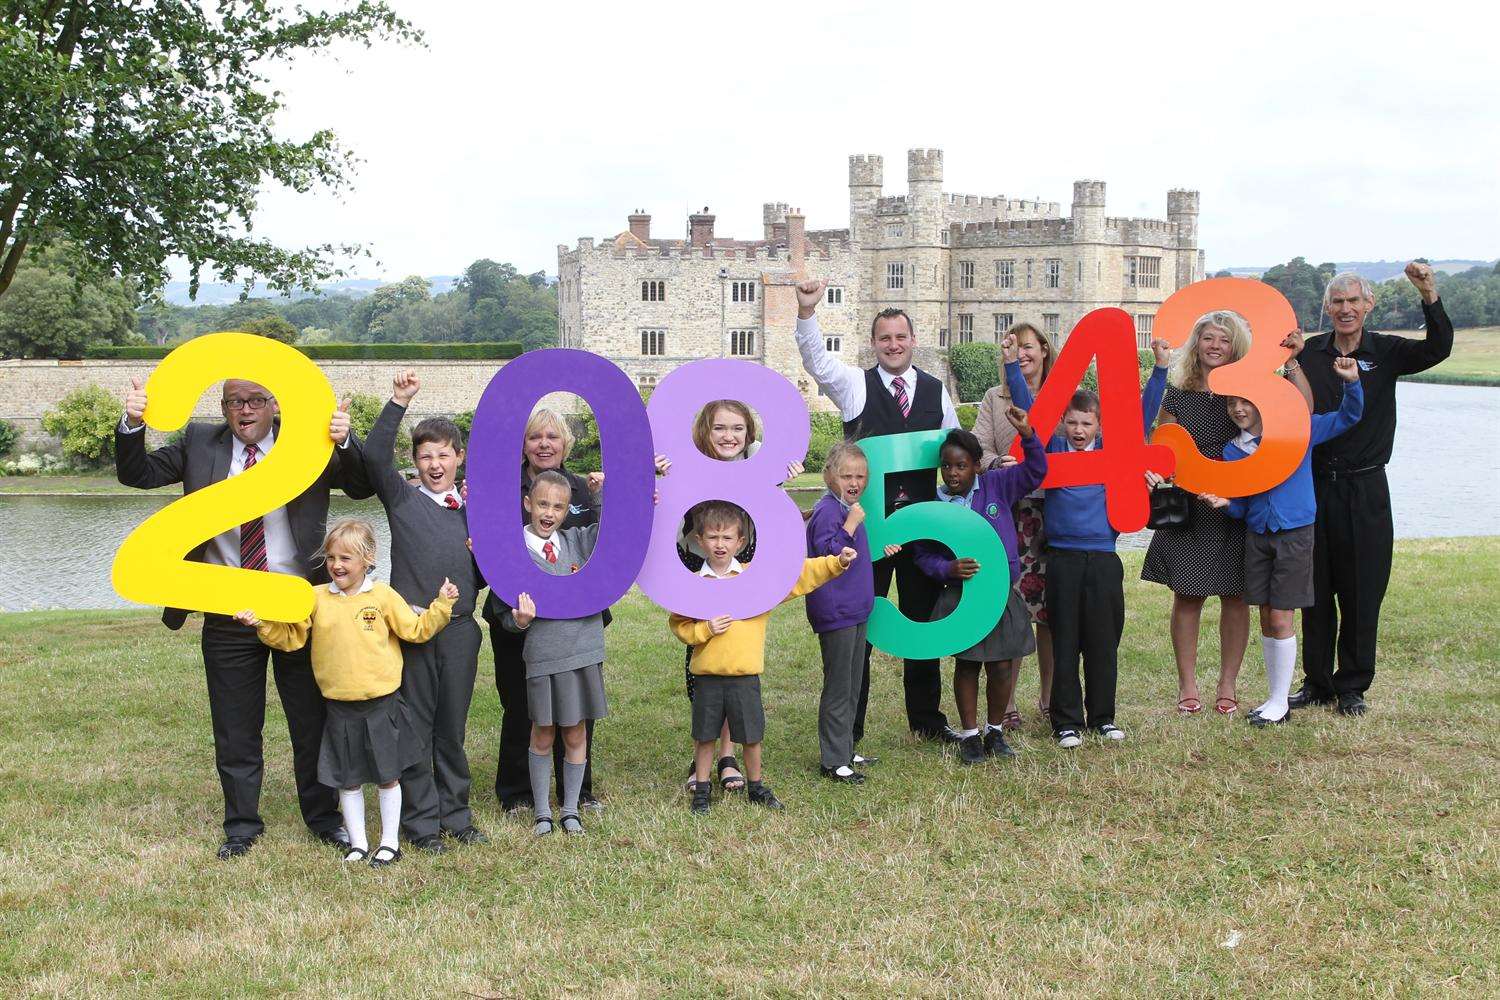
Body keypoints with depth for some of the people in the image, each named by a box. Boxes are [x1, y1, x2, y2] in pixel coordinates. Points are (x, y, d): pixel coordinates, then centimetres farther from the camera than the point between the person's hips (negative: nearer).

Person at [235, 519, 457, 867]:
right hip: (341, 708, 2)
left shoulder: (383, 596, -3)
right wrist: (262, 624, -10)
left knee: (387, 776, 7)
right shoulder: (316, 599, 2)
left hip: (381, 704, -2)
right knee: (348, 779, 9)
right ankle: (358, 843, 22)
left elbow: (417, 630, 1)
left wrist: (441, 605, -9)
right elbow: (289, 637, 4)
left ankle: (389, 842, 19)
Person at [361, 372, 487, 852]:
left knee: (452, 727, 10)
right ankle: (421, 821, 9)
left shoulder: (474, 508, 13)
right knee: (415, 727, 2)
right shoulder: (403, 498, 4)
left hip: (460, 628, 3)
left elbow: (484, 578, 19)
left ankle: (455, 814, 21)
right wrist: (398, 402, -18)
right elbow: (375, 456, -13)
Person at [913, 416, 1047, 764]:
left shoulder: (996, 486, 1)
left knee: (1002, 667, 4)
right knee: (966, 666, 8)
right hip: (960, 598, -1)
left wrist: (1027, 434, -12)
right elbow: (923, 555, -1)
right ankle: (969, 735, 21)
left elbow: (1034, 471, 2)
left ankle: (995, 732, 23)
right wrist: (949, 569, -19)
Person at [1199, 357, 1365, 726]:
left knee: (1281, 618, -4)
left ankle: (1280, 702, 4)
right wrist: (1225, 503, -14)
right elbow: (1241, 506, 7)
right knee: (1266, 618, 9)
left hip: (1294, 534, -4)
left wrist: (1351, 382, -14)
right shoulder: (1232, 451, 5)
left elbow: (1348, 417, 3)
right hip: (1256, 536, 4)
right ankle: (1274, 697, 19)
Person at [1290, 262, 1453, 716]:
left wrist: (1430, 296, -32)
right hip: (1314, 486, 1)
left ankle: (1353, 686, 14)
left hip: (1365, 490, -1)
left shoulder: (1386, 351, 0)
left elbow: (1438, 348, -18)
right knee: (1315, 590, 8)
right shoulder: (1309, 352, 4)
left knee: (1362, 592, 3)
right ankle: (1317, 682, 19)